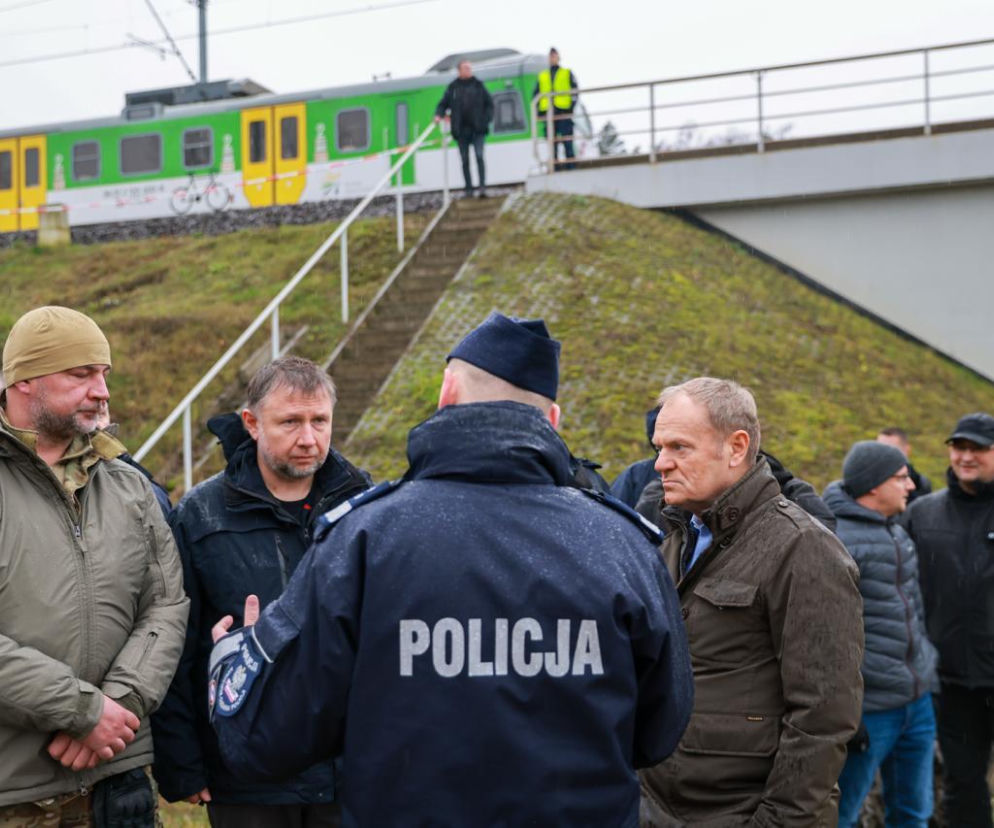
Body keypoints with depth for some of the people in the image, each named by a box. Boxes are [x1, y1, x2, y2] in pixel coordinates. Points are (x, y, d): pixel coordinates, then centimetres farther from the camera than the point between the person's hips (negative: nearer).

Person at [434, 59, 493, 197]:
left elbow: (489, 103, 9)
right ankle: (469, 188, 12)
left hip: (477, 129, -1)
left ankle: (482, 186, -14)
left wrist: (486, 120, -3)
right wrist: (438, 115, -9)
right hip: (461, 130, 2)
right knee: (465, 160, 5)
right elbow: (443, 104, 11)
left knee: (479, 156, -13)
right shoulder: (453, 87, 8)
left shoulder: (478, 85, 7)